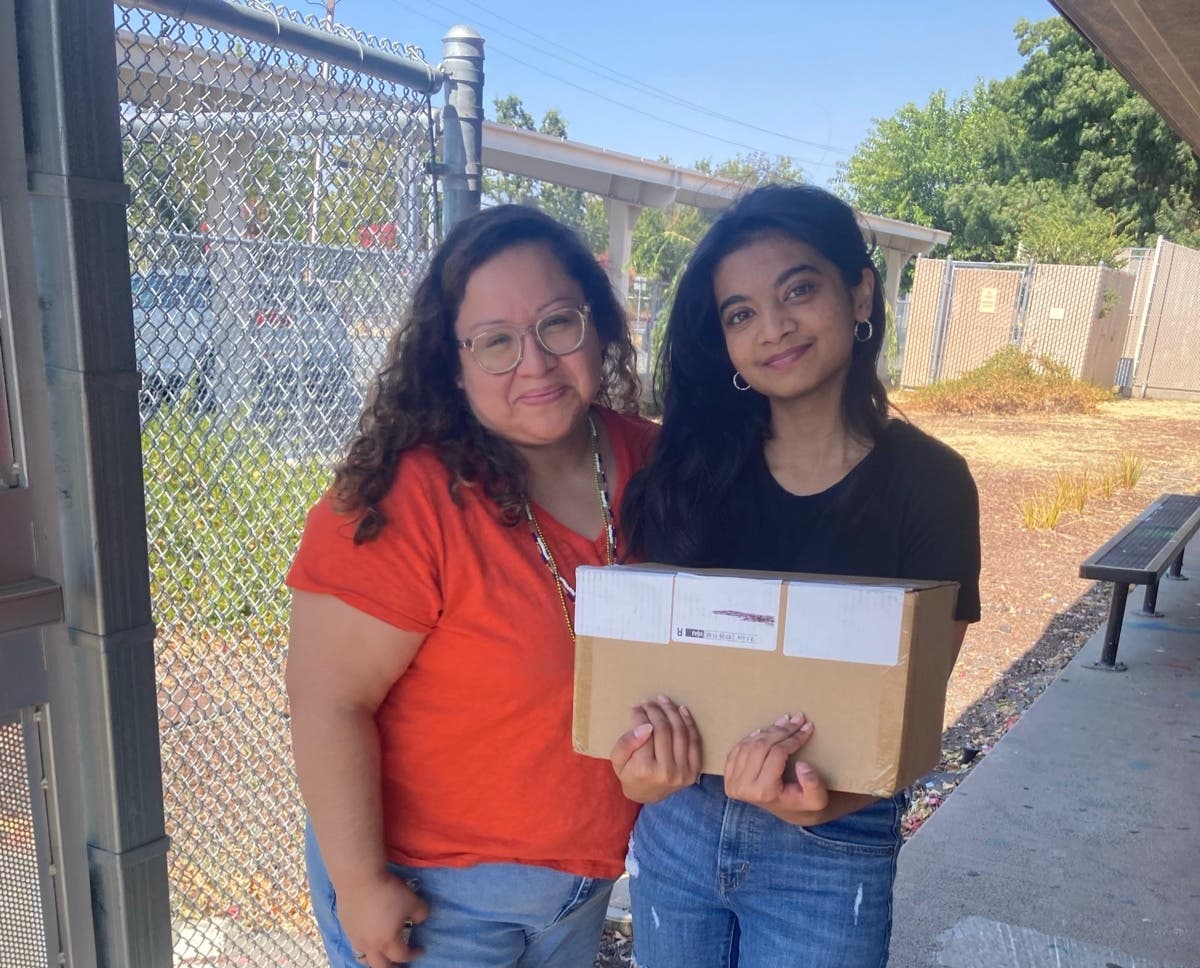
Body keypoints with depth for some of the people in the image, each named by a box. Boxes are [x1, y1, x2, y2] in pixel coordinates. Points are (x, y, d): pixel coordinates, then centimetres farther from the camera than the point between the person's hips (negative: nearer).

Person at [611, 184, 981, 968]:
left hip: (832, 855, -2)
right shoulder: (692, 466, -7)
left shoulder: (929, 483, -13)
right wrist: (641, 759, -26)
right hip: (677, 824, 3)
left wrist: (822, 801, -30)